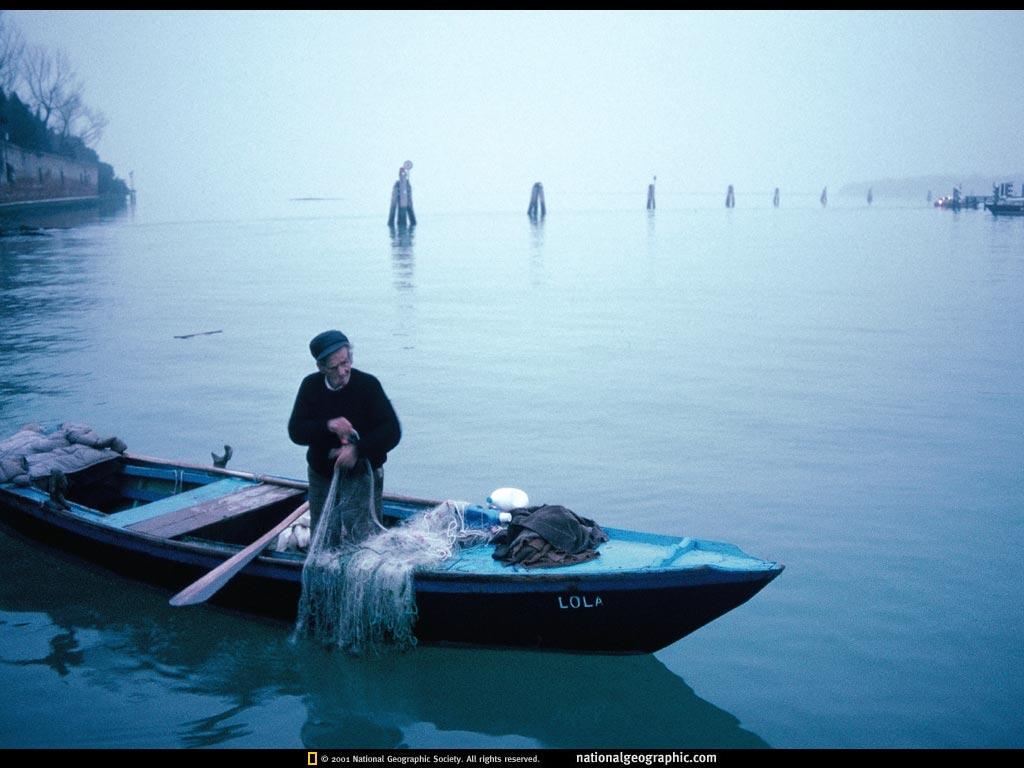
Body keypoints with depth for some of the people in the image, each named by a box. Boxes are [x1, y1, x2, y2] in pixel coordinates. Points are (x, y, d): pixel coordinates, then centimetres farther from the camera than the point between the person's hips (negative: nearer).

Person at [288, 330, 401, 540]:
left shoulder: (368, 384, -14)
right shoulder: (311, 386, -4)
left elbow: (392, 431, -18)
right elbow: (295, 432, -9)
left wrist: (358, 450, -31)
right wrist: (327, 426, -27)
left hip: (363, 477, -3)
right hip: (322, 476, 3)